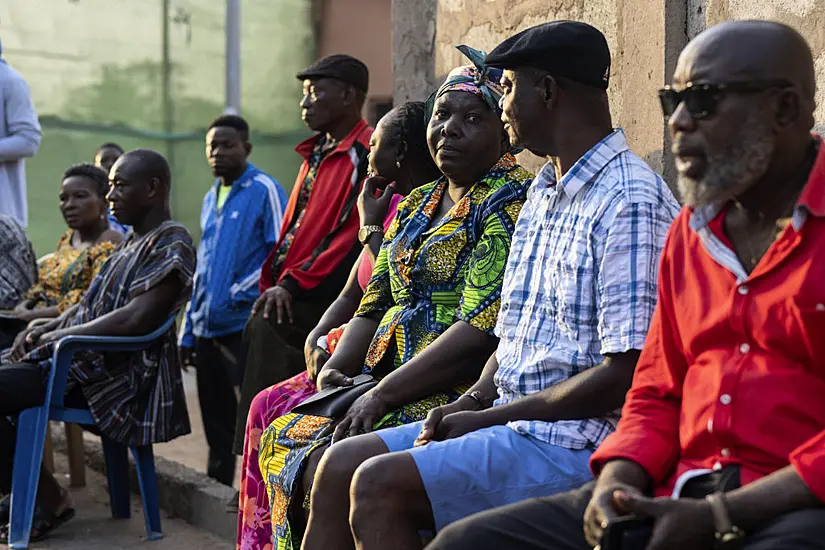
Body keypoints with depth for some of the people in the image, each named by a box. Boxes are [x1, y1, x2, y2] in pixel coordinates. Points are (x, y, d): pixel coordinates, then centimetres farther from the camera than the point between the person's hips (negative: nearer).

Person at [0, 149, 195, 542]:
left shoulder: (170, 244, -12)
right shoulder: (134, 241, 19)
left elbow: (136, 319, -24)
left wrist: (62, 335, -15)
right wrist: (43, 330, 6)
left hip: (115, 374, -10)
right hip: (87, 361, 10)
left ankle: (48, 500, -8)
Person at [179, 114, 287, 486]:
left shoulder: (264, 190, -6)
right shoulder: (210, 198, 17)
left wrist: (242, 292, -18)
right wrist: (188, 331, 17)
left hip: (244, 326, -8)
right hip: (207, 328, 8)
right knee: (217, 425, 14)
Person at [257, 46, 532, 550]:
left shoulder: (512, 202, -10)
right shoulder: (417, 205, 19)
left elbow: (482, 331, -19)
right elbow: (375, 305, 20)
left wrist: (383, 395, -19)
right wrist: (338, 368, -1)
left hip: (459, 394, -9)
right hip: (386, 381, 9)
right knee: (282, 439, -4)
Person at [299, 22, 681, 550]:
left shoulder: (631, 203, -16)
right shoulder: (544, 193, 16)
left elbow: (626, 374, -22)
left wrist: (489, 418, -14)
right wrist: (470, 402, 1)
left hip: (578, 444, -9)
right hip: (521, 423, 10)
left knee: (379, 484, -20)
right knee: (340, 464, 2)